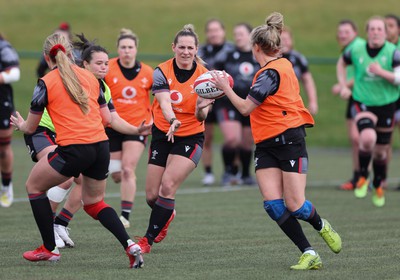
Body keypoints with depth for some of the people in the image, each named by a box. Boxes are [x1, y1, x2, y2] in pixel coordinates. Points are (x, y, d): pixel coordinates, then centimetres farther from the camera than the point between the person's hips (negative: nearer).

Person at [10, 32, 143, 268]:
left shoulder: (46, 82, -1)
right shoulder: (90, 77, 13)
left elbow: (31, 127, 7)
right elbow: (107, 118, 15)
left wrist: (20, 124, 31)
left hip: (73, 149, -6)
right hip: (101, 146, 6)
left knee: (34, 186, 19)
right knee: (94, 202, 24)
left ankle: (49, 249, 17)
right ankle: (130, 245, 3)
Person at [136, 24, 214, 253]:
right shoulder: (162, 72, -9)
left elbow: (201, 117, -15)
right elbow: (164, 101, -23)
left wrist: (201, 108, -39)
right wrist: (172, 120, -44)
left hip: (190, 138, -2)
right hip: (162, 135, 2)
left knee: (168, 186, -19)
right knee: (152, 196, 2)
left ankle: (149, 239, -9)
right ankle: (166, 216, 40)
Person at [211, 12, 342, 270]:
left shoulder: (270, 73, -16)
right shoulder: (283, 64, 12)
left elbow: (245, 108, -18)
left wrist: (225, 87, -4)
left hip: (289, 141, -9)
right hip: (266, 146, 9)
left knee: (295, 205, -8)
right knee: (273, 204, -7)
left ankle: (321, 225, 25)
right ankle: (309, 255, -5)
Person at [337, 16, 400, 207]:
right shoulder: (356, 51, -4)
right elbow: (341, 63, 18)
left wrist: (382, 72, -31)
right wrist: (343, 86, 8)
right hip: (363, 104, -1)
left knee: (380, 151, 11)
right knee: (368, 138, -29)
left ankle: (378, 187, 38)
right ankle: (363, 176, -3)